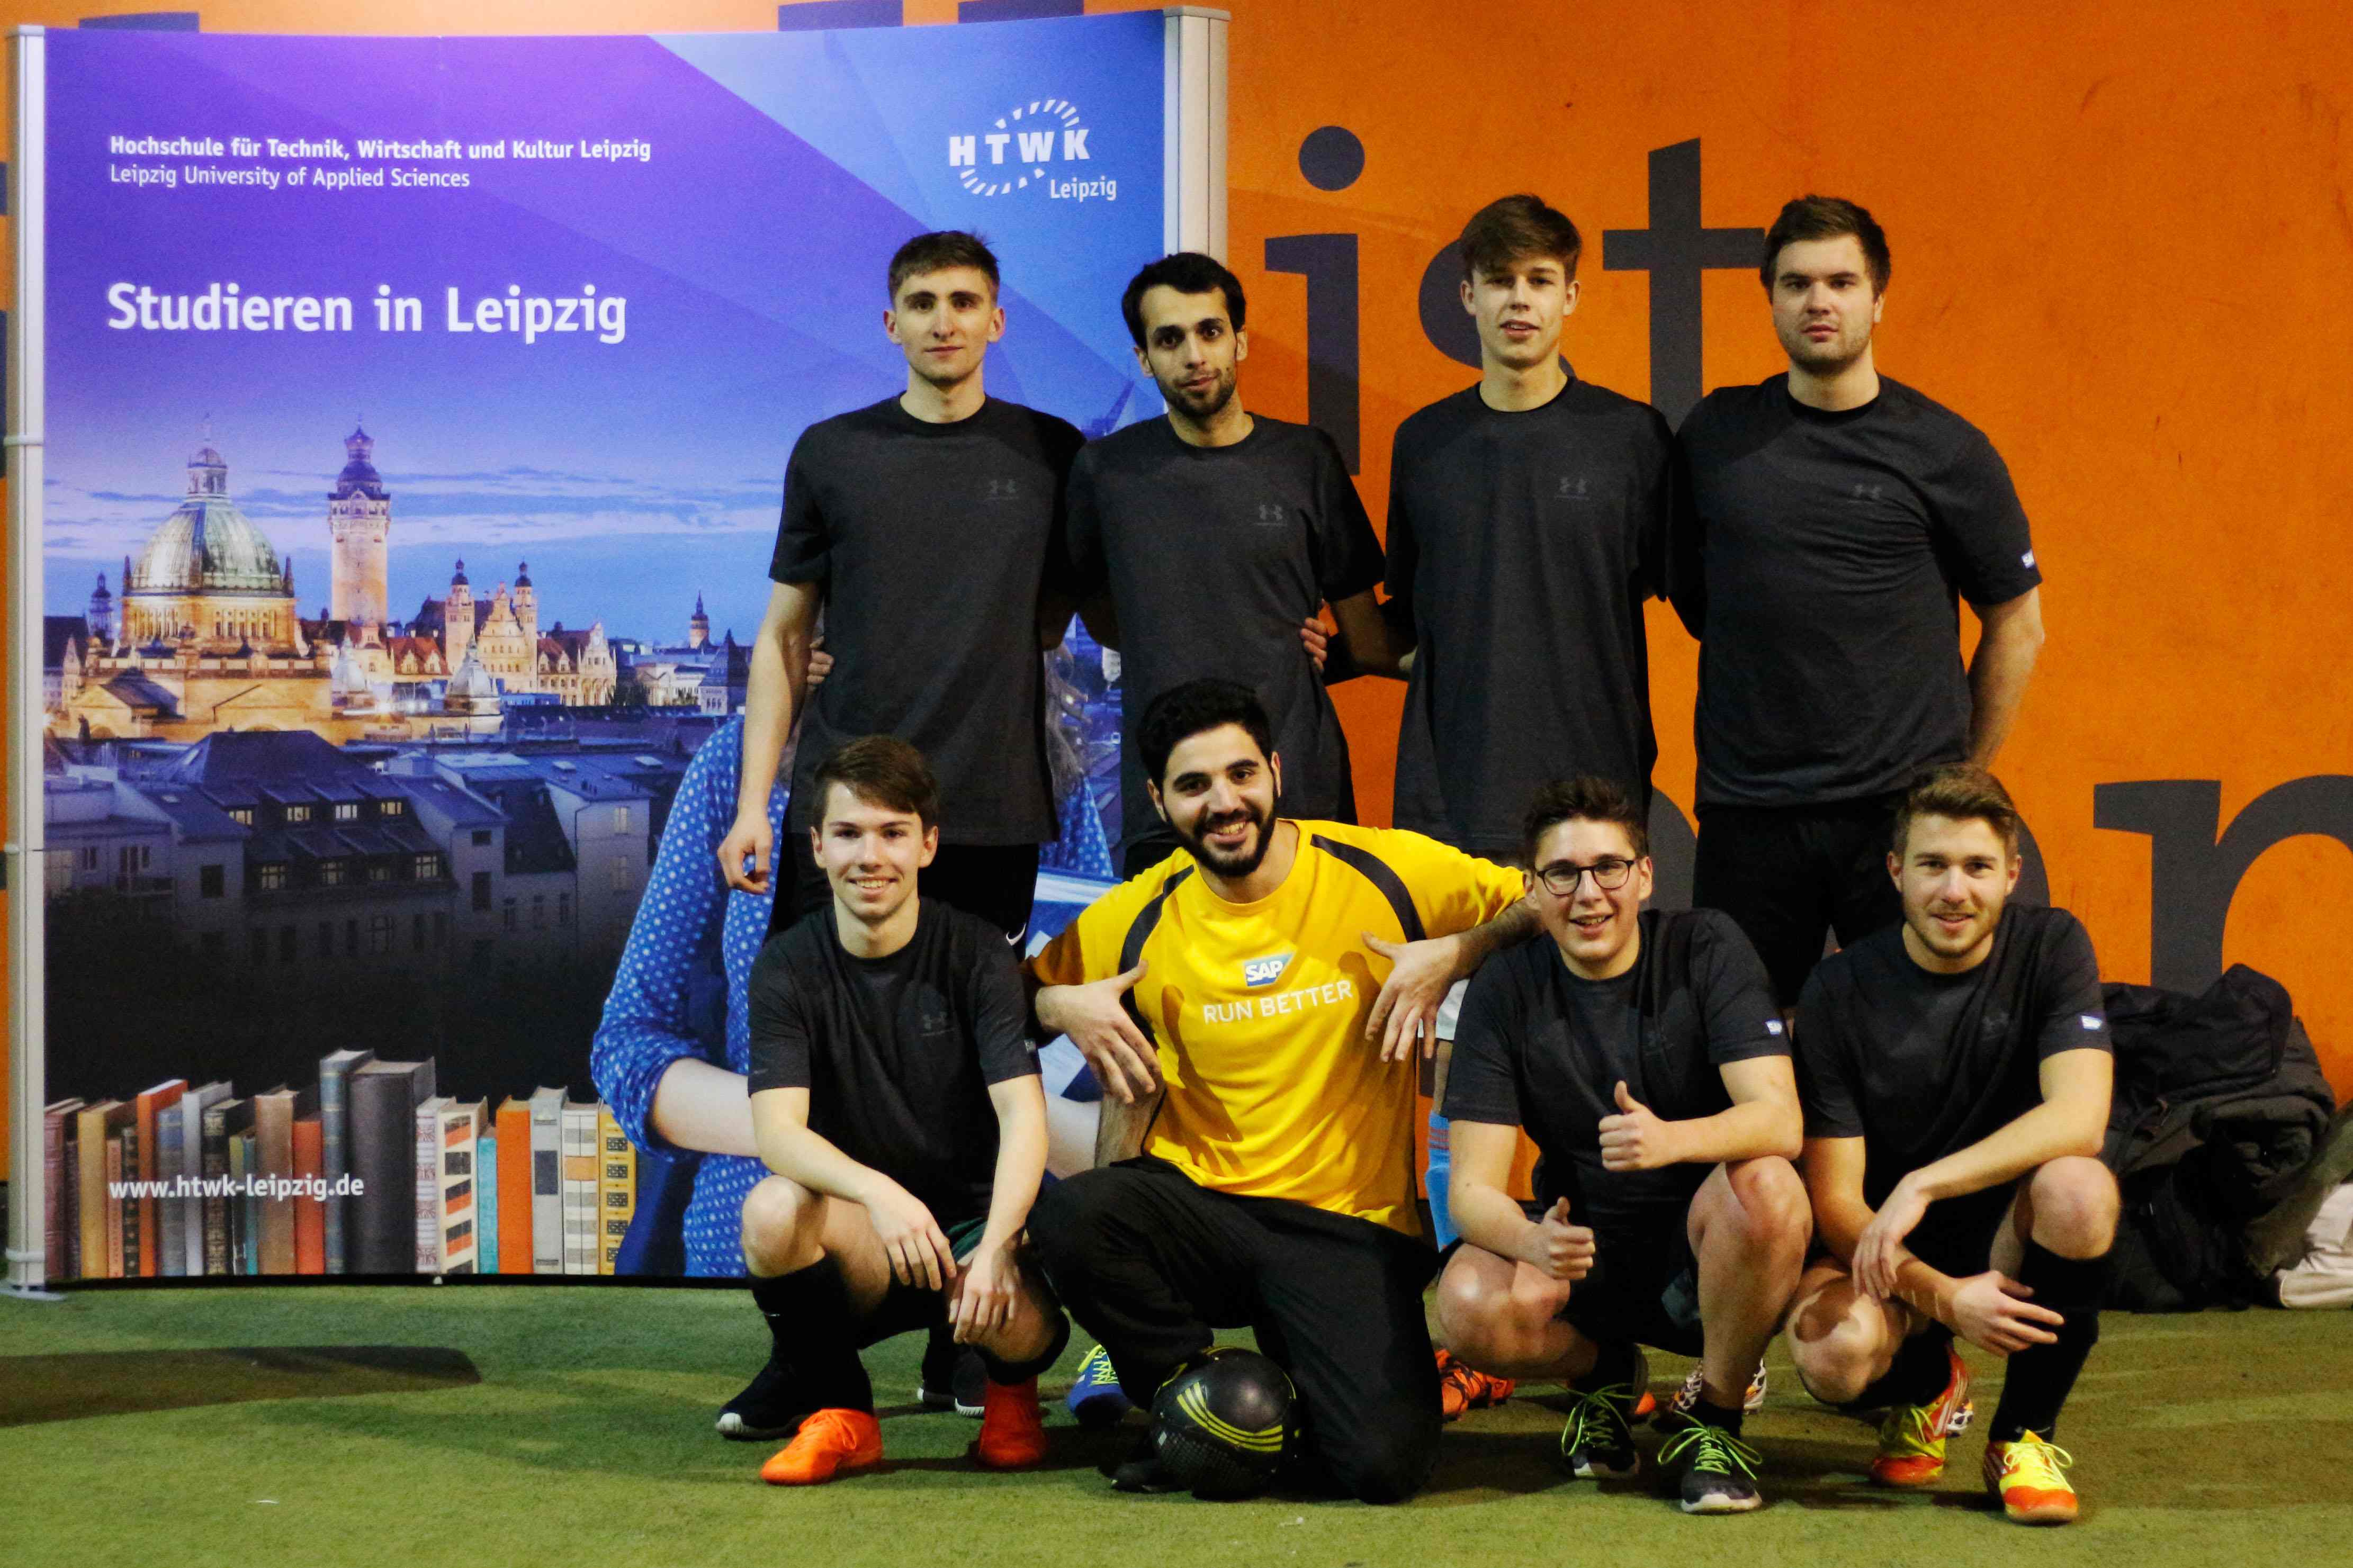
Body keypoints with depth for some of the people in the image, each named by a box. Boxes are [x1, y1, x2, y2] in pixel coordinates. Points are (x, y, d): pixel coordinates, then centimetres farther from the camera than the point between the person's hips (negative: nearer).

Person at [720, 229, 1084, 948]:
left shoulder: (1051, 453, 6)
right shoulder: (830, 452, 7)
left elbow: (1051, 621, 13)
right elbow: (784, 638, 8)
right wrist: (752, 803, 2)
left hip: (996, 813, 0)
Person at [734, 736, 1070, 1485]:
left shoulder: (976, 954, -5)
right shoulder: (789, 965, -4)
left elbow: (1023, 1115, -16)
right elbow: (778, 1130, -17)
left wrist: (994, 1248, -34)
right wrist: (877, 1192, -38)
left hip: (974, 1220, -1)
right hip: (856, 1242, 1)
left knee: (1016, 1324, -34)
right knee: (773, 1209, -32)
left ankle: (1011, 1391, 8)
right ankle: (836, 1409, -4)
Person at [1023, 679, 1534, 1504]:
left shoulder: (1387, 871, -3)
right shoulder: (1138, 919, 3)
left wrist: (1454, 954, -12)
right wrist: (1066, 1008, -4)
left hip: (1349, 1226, -2)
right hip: (1196, 1208, 2)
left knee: (1384, 1465, -24)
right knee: (1067, 1215, -32)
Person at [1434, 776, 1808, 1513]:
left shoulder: (1707, 948, -10)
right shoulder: (1507, 987, -7)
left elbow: (1779, 1120, -22)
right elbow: (1473, 1188, -12)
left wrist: (1671, 1140, -45)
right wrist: (1532, 1240, -37)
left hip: (1706, 1238, -1)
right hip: (1583, 1240, 1)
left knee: (1767, 1185, -35)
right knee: (1472, 1307, -30)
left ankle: (1716, 1420, -10)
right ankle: (1600, 1371, 6)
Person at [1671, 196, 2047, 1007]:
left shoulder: (1945, 449, 1)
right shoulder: (1712, 436, 7)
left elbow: (2016, 628, 8)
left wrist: (1958, 783, 7)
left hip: (1902, 812, -2)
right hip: (1745, 811, 2)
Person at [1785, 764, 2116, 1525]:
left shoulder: (2050, 948, -8)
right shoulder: (1841, 991, -9)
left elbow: (2079, 1117, -23)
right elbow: (1836, 1199, -10)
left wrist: (1923, 1185, -31)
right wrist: (1942, 1298, -25)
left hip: (2011, 1236, 0)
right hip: (1893, 1258, 0)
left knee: (2077, 1188, -34)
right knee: (1831, 1353, -33)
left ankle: (2024, 1434, -9)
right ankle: (1925, 1385, 9)